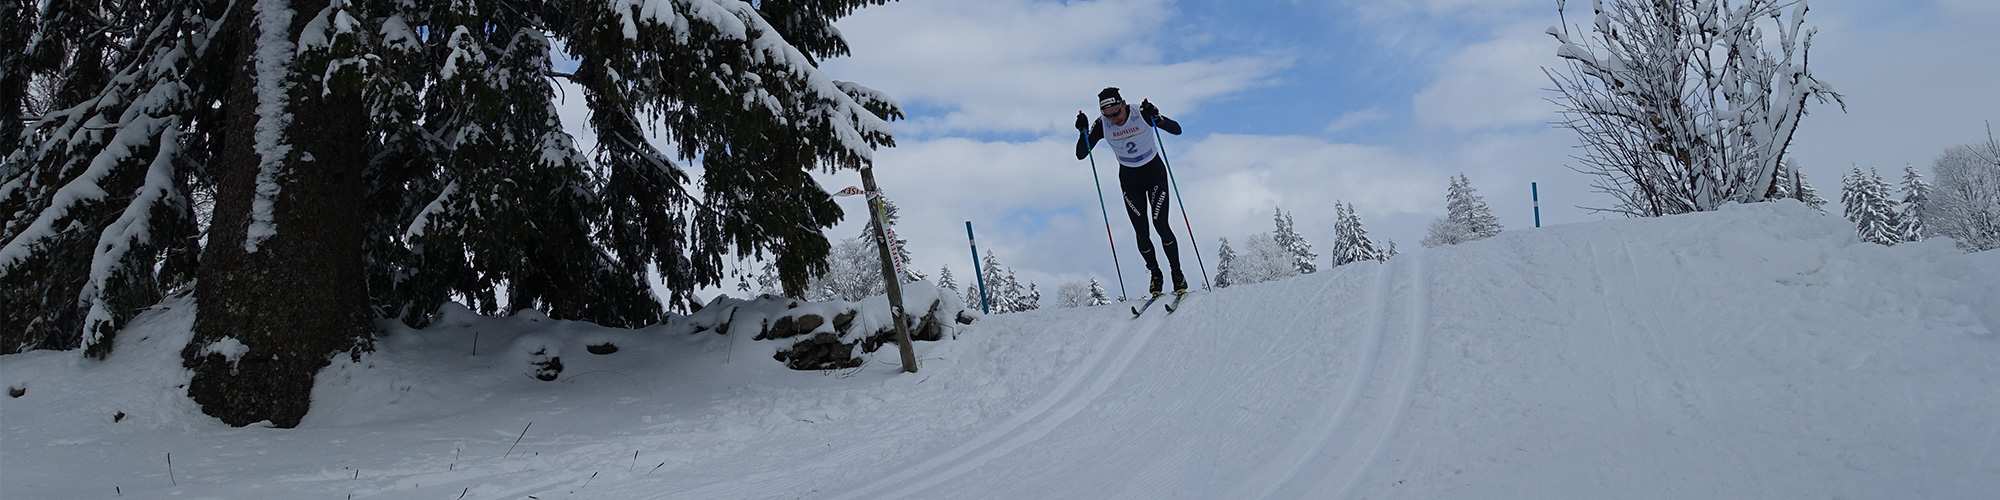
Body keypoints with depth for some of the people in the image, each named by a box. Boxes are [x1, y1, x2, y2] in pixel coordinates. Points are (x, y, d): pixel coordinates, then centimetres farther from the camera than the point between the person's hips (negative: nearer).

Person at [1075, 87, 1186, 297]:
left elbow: (1177, 130, -21)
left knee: (1161, 225, -12)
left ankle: (1177, 274, 2)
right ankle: (1155, 274, 17)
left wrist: (1157, 119, -39)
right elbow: (1081, 154, -14)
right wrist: (1083, 131, -31)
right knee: (1141, 232, -2)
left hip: (1154, 172, -2)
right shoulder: (1102, 126, -14)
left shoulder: (1141, 113, -20)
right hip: (1129, 179, 2)